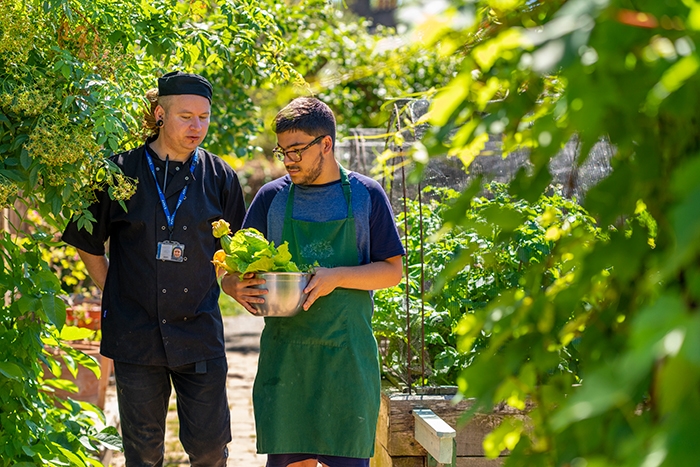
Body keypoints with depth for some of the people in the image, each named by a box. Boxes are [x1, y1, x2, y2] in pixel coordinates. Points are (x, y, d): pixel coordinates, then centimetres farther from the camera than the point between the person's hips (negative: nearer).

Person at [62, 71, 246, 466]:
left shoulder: (219, 178, 4)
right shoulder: (120, 172, -1)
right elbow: (88, 245, 9)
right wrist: (115, 293, 5)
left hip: (199, 330, 1)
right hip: (135, 329, -1)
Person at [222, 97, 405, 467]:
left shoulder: (366, 195, 3)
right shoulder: (272, 197, 7)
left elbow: (392, 270, 1)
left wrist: (337, 277, -15)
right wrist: (237, 288, -13)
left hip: (347, 355, -1)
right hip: (285, 352, 1)